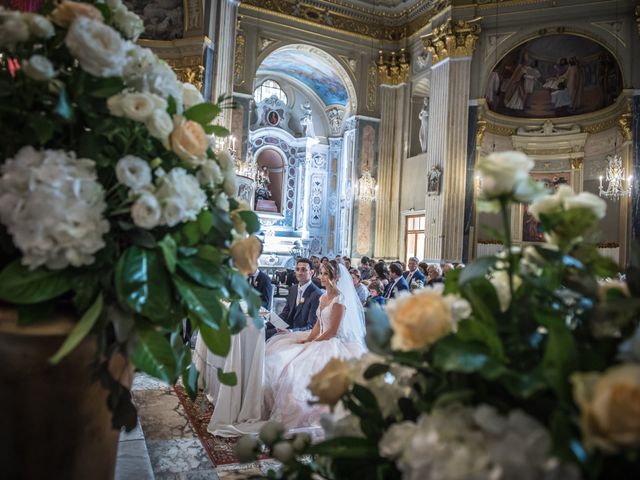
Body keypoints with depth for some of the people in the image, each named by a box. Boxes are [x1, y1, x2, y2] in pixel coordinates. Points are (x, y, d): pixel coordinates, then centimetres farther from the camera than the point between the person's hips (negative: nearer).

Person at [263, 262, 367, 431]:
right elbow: (318, 325, 11)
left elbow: (333, 331, -17)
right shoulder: (323, 298, 11)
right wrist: (308, 340, -5)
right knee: (279, 358, 1)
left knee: (304, 364, -26)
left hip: (335, 344, -9)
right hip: (320, 339, 9)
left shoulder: (340, 300, -15)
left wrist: (311, 343, -15)